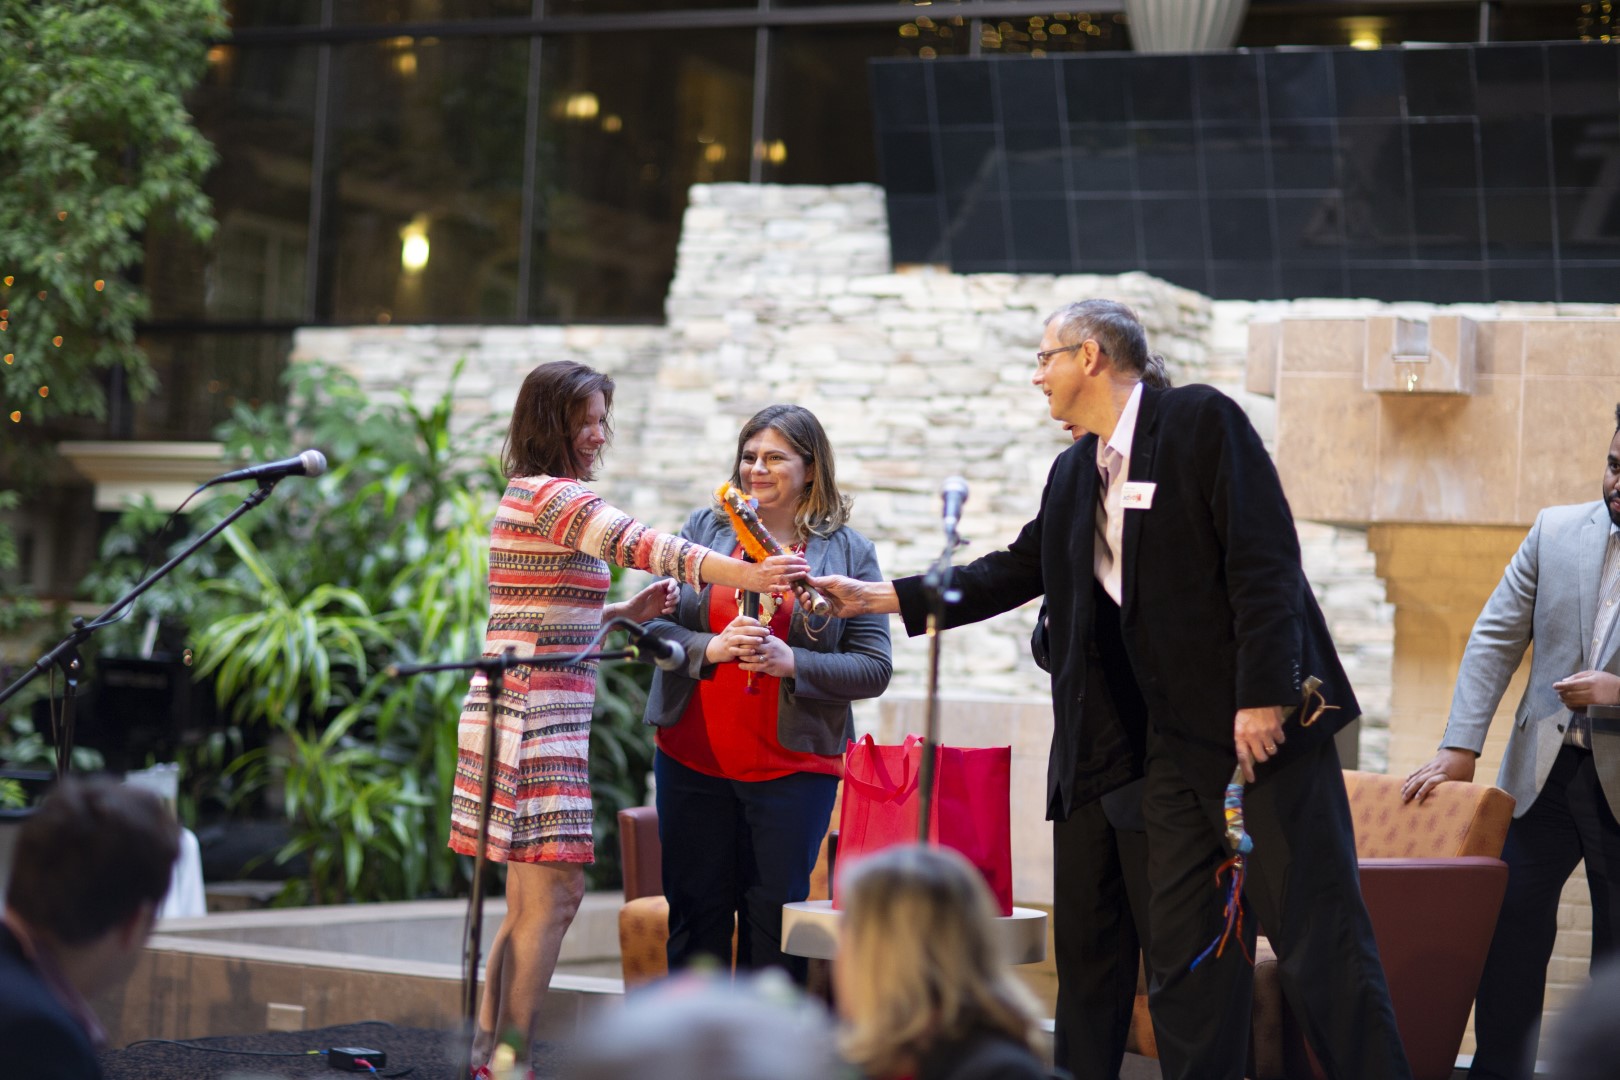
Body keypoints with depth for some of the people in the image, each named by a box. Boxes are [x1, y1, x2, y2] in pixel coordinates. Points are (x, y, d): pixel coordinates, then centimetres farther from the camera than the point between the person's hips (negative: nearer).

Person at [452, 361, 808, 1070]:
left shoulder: (529, 496, 20)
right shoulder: (554, 495, -11)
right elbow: (640, 545, -25)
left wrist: (627, 614, 13)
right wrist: (746, 576, -32)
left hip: (521, 712, 10)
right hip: (536, 713, -10)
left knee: (529, 902, 12)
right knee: (554, 892, -10)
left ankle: (488, 1054, 15)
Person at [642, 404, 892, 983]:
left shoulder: (848, 551, 3)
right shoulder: (705, 528, 8)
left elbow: (872, 668, -2)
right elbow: (651, 622, 3)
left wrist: (791, 663, -16)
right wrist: (710, 648, -15)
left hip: (792, 767, -2)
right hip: (692, 758, 2)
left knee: (773, 928, 0)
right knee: (693, 918, 7)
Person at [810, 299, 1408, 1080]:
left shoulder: (1200, 421, -6)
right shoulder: (1074, 475, 16)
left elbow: (1264, 558, -13)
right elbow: (1018, 571, 26)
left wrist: (1262, 696, -20)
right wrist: (882, 598, 24)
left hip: (1263, 722, -7)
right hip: (1172, 744, 8)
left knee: (1319, 941, -8)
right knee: (1183, 958, 5)